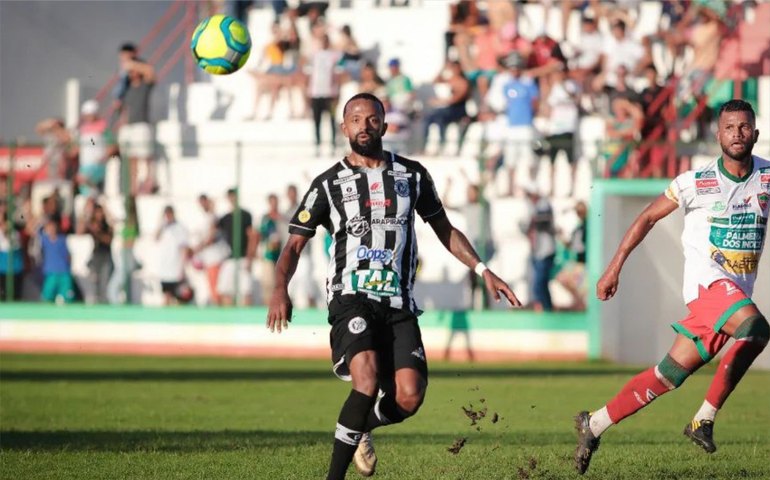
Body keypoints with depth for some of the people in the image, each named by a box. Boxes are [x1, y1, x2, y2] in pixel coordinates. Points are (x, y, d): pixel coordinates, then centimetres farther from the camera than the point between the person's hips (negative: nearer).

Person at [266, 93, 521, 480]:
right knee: (367, 381, -27)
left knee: (409, 397, -13)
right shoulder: (329, 184, 6)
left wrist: (483, 270, 12)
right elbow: (294, 245, 7)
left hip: (399, 303, 3)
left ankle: (358, 428, 21)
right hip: (352, 298, -3)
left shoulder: (412, 175, 13)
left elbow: (445, 230, 23)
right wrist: (280, 290, -12)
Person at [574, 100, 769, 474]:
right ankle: (705, 419, -24)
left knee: (672, 374, 2)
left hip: (739, 290, 4)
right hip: (706, 278, -4)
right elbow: (648, 217, 8)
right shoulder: (697, 182, -2)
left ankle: (595, 424, 15)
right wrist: (614, 267, 7)